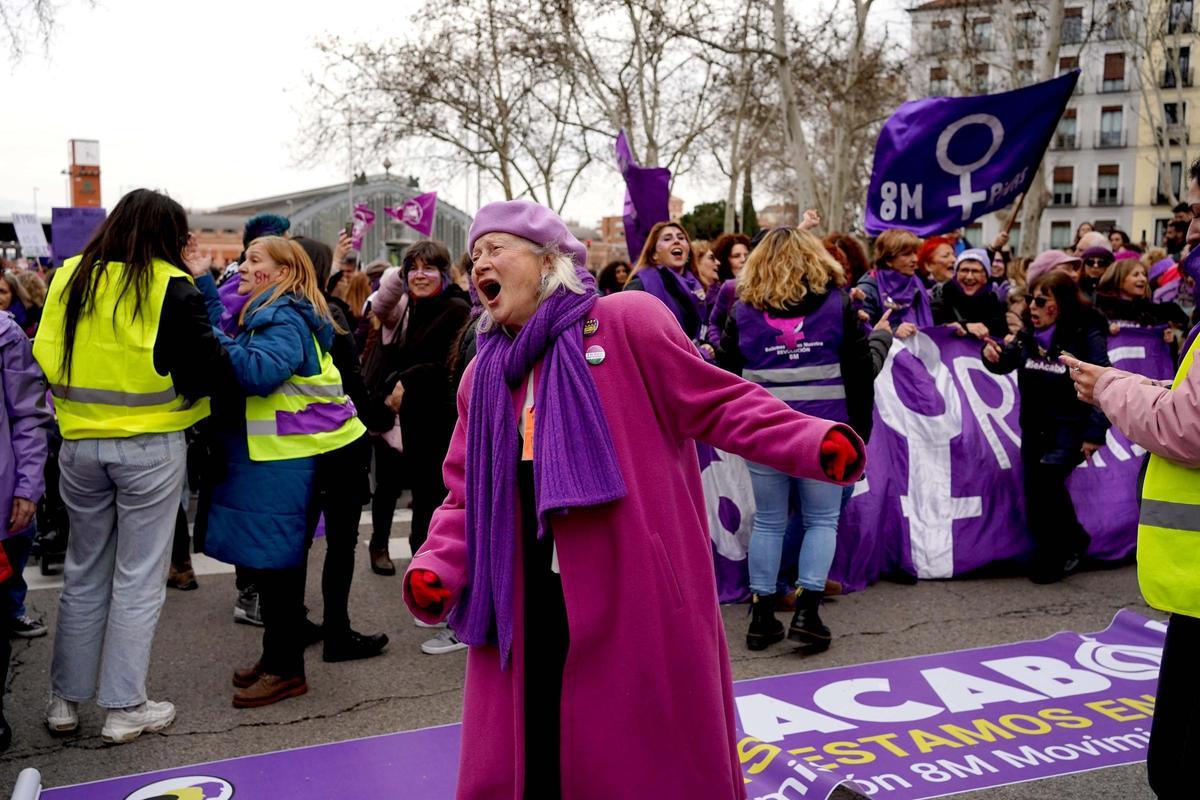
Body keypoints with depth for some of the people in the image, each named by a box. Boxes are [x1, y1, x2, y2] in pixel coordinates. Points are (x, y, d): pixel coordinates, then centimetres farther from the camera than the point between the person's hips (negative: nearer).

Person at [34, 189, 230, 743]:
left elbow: (45, 357, 7)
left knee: (83, 573, 17)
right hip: (150, 447, -4)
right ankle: (124, 708, 12)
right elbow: (211, 372, -14)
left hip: (81, 444, 5)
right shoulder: (172, 288, -11)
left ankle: (65, 699, 26)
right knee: (139, 578, 5)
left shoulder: (69, 278, 3)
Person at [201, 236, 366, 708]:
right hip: (263, 454, 10)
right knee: (263, 560, 15)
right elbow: (244, 373, 19)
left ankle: (286, 669, 6)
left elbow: (262, 372, -29)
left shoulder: (284, 319, -14)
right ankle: (276, 656, 26)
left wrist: (214, 341, -23)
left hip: (282, 460, -10)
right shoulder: (266, 315, 19)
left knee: (274, 560, -4)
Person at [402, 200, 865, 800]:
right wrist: (435, 568, -2)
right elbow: (469, 493, 14)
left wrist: (814, 443, -19)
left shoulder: (627, 321, -5)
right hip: (529, 605, 5)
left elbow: (720, 403, -6)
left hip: (636, 598, -5)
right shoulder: (484, 374, 13)